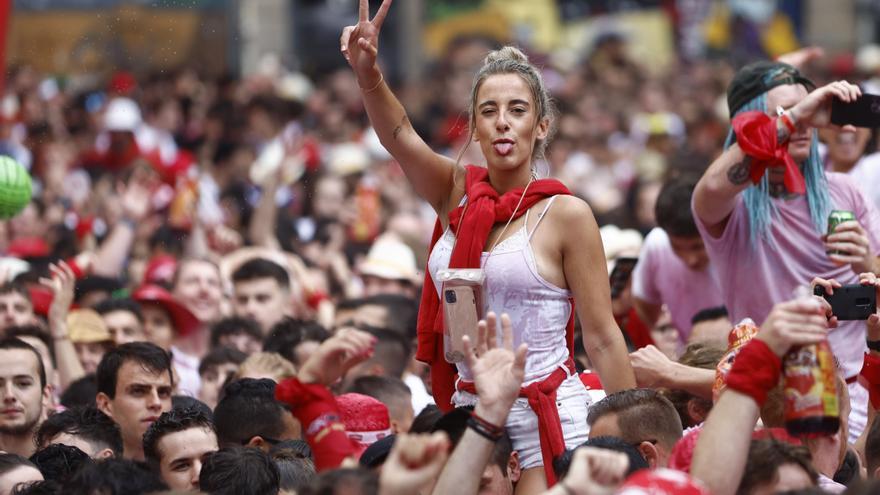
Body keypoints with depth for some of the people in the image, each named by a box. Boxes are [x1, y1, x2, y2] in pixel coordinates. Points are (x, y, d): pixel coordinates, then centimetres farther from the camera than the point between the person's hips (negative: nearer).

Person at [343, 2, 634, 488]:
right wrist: (368, 74, -30)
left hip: (546, 416, -5)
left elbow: (602, 339, -6)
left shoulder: (565, 215, -6)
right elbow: (399, 136, -11)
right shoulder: (458, 194, 7)